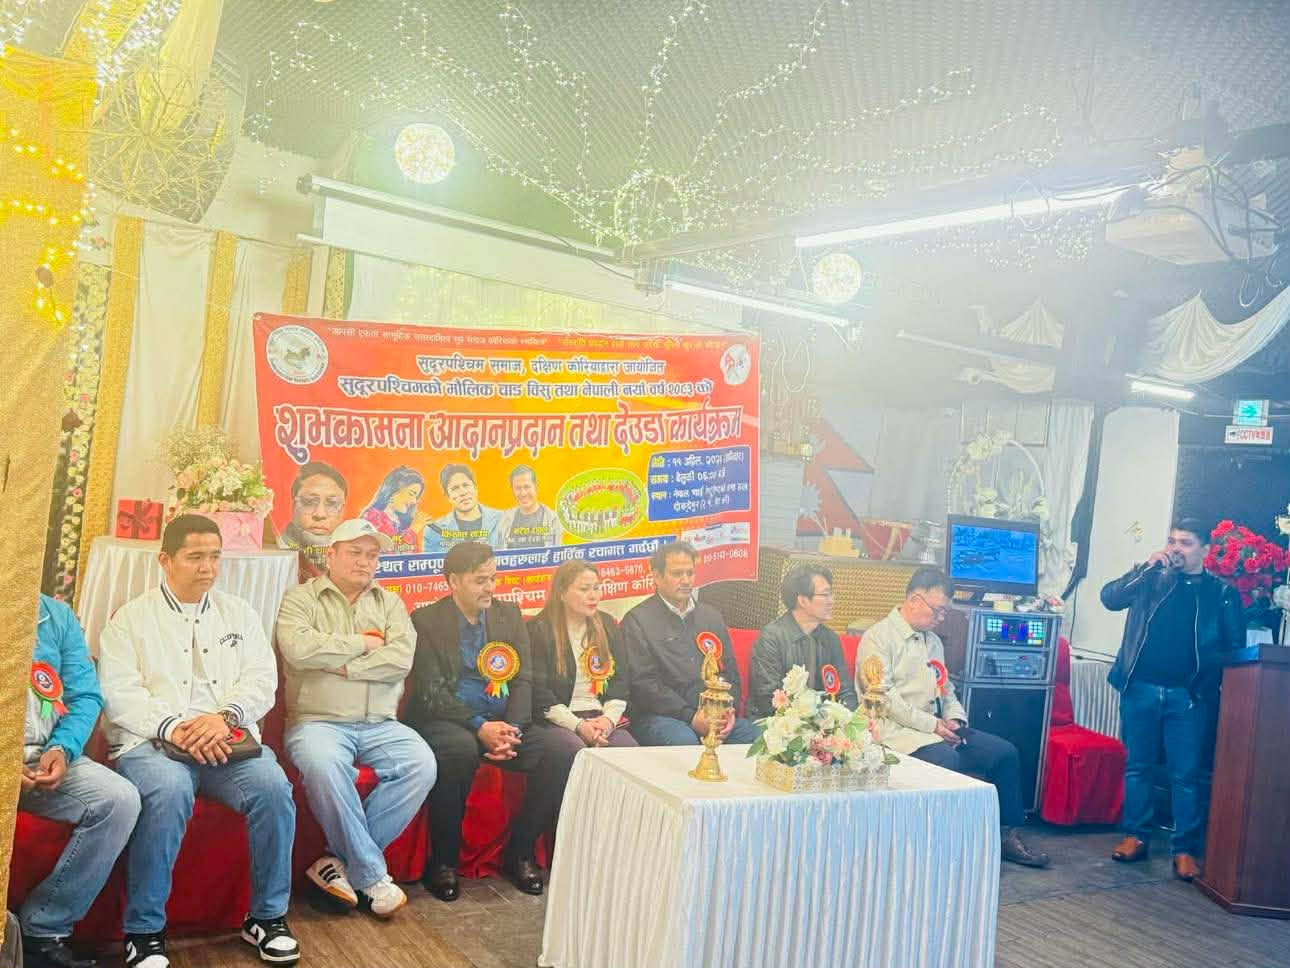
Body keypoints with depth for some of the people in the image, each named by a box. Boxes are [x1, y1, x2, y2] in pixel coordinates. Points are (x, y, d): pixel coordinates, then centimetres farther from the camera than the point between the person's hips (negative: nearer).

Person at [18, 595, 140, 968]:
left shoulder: (56, 615, 10)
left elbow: (85, 696, 8)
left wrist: (62, 749, -11)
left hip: (45, 756, 4)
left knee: (120, 800, -20)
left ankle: (43, 929, -8)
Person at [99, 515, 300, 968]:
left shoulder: (239, 613, 18)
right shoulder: (131, 618, 11)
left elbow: (261, 680, 8)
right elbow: (118, 692, -2)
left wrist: (225, 716, -13)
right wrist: (172, 728, -18)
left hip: (229, 741, 2)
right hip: (150, 742, -2)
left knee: (273, 786, -27)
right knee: (168, 791, -35)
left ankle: (267, 916, -8)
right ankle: (144, 930, -17)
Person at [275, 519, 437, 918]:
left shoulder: (389, 603, 16)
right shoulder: (301, 598, 7)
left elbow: (401, 658, -1)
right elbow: (298, 649, -14)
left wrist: (345, 666, -10)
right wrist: (362, 643, -5)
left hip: (380, 724, 4)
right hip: (318, 721, -3)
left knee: (422, 764, -24)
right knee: (324, 765, -36)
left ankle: (341, 861, -11)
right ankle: (372, 876, -19)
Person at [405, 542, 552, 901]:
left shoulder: (509, 614, 12)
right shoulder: (426, 620, -1)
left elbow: (523, 680, 7)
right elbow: (430, 692, -9)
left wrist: (511, 730, -11)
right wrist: (479, 727, -21)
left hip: (503, 722, 4)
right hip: (445, 722, -4)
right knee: (461, 749, -38)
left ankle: (520, 853, 0)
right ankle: (443, 861, -15)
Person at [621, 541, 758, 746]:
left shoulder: (712, 616, 20)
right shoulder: (637, 620, 1)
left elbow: (730, 672, 18)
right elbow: (643, 683, -8)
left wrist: (728, 709, -3)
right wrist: (691, 717, -15)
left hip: (712, 713, 5)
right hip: (659, 716, -5)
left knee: (753, 734, -22)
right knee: (684, 740, -36)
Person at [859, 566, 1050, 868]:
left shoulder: (933, 641, 20)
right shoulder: (879, 637, -6)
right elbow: (883, 697, -15)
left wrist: (954, 720, 2)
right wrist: (931, 725, -16)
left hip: (936, 727, 8)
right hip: (898, 730, -8)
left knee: (1005, 752, -4)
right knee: (947, 758, -34)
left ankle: (1009, 837, 5)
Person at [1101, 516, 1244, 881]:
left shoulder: (1222, 593, 6)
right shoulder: (1150, 578, 8)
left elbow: (1235, 645, 4)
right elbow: (1110, 598, -4)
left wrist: (1208, 671, -11)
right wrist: (1148, 566, -11)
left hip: (1189, 695, -1)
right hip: (1140, 688, 1)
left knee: (1188, 774, 1)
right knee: (1137, 766, 9)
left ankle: (1186, 849, 10)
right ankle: (1135, 836, 19)